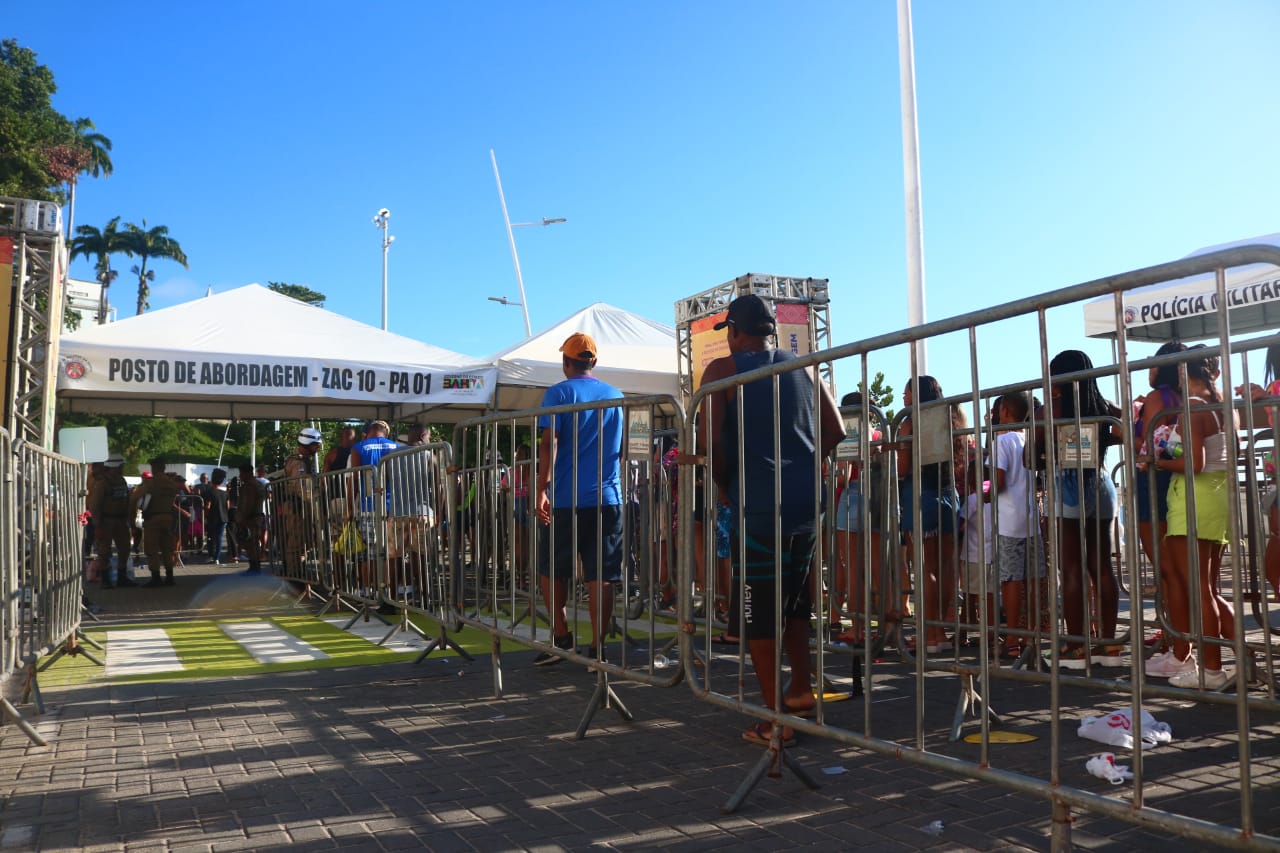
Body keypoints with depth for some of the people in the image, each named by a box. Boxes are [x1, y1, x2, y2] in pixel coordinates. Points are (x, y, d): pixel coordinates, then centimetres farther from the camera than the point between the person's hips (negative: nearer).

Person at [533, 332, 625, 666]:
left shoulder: (558, 394, -1)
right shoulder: (616, 395, 13)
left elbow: (549, 444, -11)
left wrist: (542, 490, -12)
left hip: (566, 499, -3)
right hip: (608, 498, 3)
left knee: (551, 569, 12)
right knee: (600, 575, 3)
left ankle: (561, 635, 10)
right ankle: (597, 647, 2)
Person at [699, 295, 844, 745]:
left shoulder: (723, 370, -1)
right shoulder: (803, 368, 13)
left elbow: (709, 439, -11)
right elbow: (835, 430, 12)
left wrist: (723, 484, 5)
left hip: (757, 506, -5)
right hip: (806, 502, 6)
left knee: (759, 613, 3)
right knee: (794, 602, 22)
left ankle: (775, 721, 7)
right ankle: (802, 691, 28)